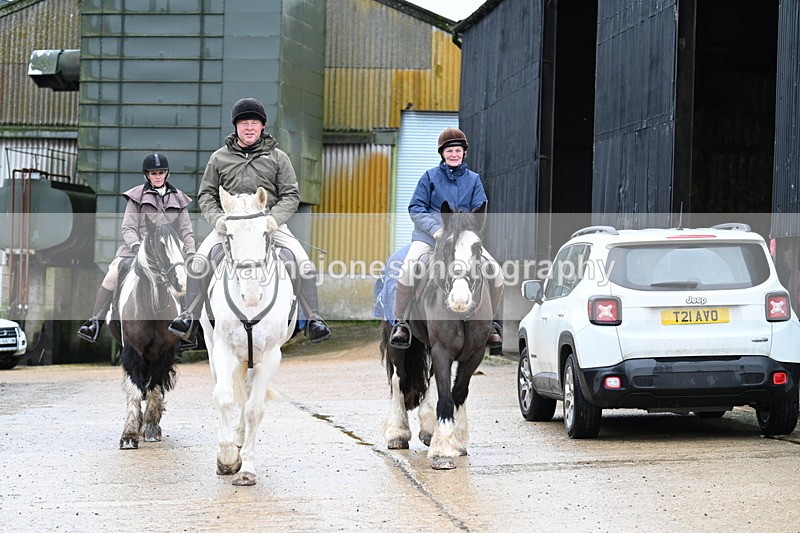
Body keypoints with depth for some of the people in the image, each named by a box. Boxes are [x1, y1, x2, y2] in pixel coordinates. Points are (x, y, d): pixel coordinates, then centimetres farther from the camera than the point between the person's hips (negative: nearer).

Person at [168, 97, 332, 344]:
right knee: (199, 261, -24)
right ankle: (190, 317, -17)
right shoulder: (219, 158, 13)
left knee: (304, 264, -21)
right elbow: (206, 195, 13)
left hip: (270, 224, 0)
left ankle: (313, 319, -11)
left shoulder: (277, 157, 11)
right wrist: (216, 218, -8)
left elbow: (291, 196, 7)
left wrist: (274, 217, -12)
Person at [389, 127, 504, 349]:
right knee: (408, 269, -30)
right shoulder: (430, 177, 5)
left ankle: (489, 322, 8)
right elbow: (416, 209, -1)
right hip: (429, 236, -2)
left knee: (496, 272, -14)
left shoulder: (473, 180, 11)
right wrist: (436, 230, -16)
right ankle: (400, 323, -12)